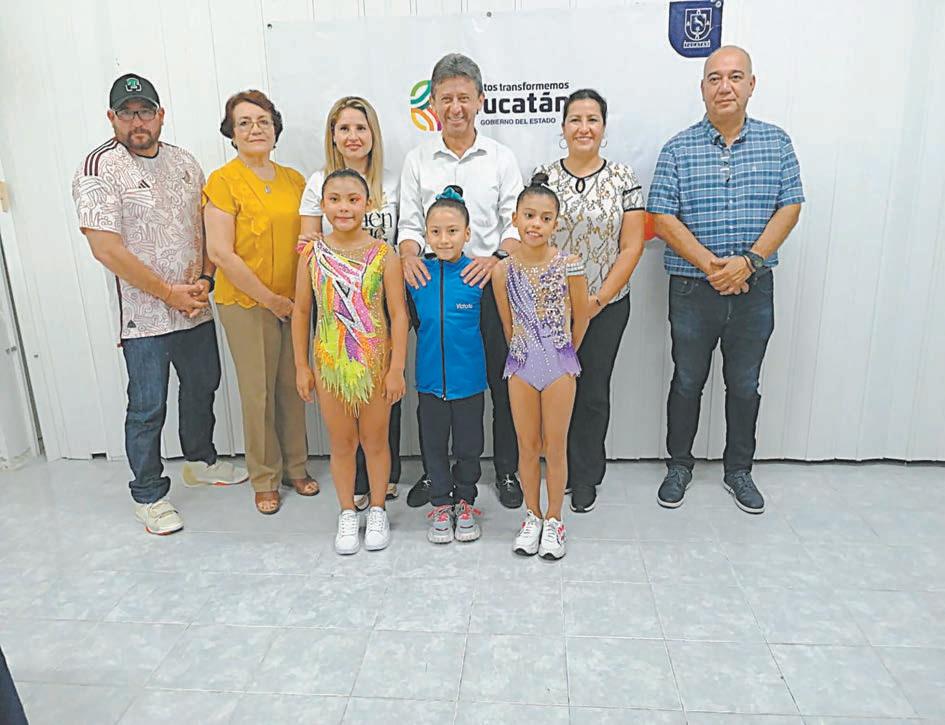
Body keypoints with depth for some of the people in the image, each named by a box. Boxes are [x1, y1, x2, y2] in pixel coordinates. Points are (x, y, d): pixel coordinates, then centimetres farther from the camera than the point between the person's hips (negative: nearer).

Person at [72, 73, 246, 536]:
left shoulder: (184, 162, 8)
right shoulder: (100, 169, -10)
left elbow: (207, 229, 11)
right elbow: (107, 249, -17)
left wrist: (204, 280, -6)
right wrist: (170, 293, -17)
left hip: (195, 307, 6)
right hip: (144, 315, -6)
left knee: (202, 386, 19)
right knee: (148, 407, 3)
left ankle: (201, 461, 42)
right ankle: (148, 496, 21)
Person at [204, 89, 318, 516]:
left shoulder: (294, 180, 8)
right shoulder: (223, 182, -8)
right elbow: (220, 253, -13)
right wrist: (270, 299, -12)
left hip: (294, 301, 5)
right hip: (246, 304, -4)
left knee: (293, 385, 12)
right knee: (258, 392, 3)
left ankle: (295, 467, 29)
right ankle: (265, 479, 21)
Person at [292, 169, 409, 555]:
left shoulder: (383, 255, -8)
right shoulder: (312, 254, -2)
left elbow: (398, 313, -7)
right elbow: (301, 312, 4)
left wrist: (397, 368, -9)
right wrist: (301, 366, 3)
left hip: (375, 362, -1)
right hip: (329, 364, 2)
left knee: (375, 440, 13)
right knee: (341, 443, 14)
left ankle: (377, 511, 32)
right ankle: (347, 514, 31)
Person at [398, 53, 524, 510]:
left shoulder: (501, 158, 5)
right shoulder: (417, 160, 8)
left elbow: (515, 223, 2)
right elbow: (410, 222, 7)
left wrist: (496, 258, -18)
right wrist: (409, 256, -14)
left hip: (489, 280, -1)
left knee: (503, 381, 4)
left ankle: (506, 470, 22)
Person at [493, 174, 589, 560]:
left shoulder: (569, 265, -12)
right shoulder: (503, 270, -6)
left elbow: (580, 319, 0)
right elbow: (507, 325, 6)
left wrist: (563, 356, 10)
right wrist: (526, 355, 11)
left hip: (560, 366, -2)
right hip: (521, 365, 2)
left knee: (555, 448, 8)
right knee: (527, 447, 12)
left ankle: (553, 521, 25)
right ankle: (532, 517, 30)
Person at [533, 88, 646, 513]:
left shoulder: (623, 178, 0)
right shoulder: (542, 177, 2)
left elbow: (631, 246, -3)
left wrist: (599, 299, -9)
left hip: (606, 306, 0)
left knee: (594, 391, 6)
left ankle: (586, 478, 23)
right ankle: (561, 472, 25)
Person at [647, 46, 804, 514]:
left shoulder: (776, 143, 5)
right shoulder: (678, 149, -2)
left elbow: (789, 208, 0)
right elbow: (662, 218, -9)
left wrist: (749, 260, -14)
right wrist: (711, 265, -17)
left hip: (755, 287, 2)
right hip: (693, 289, -2)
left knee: (745, 385, 12)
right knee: (687, 381, 10)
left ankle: (739, 471, 29)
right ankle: (679, 466, 28)